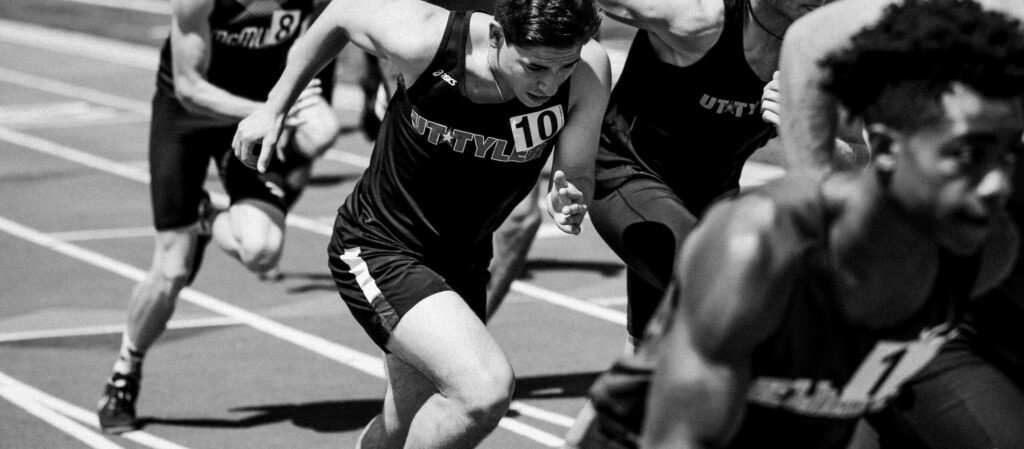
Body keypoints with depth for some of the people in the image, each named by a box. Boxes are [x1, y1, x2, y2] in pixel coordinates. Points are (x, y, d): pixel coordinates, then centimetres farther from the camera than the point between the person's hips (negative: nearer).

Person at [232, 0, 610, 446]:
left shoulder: (588, 70, -21)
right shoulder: (423, 39, -27)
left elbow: (577, 176, -7)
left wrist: (570, 201, -31)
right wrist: (274, 108, 4)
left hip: (464, 260, 5)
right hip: (376, 247, -5)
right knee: (486, 388, -27)